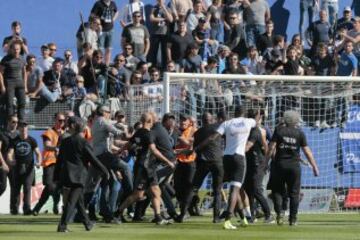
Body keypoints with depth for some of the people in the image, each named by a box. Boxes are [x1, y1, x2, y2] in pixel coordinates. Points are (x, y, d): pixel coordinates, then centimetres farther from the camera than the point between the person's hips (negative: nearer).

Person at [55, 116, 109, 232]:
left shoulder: (65, 142, 6)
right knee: (72, 201, -8)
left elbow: (59, 160, 10)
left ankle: (87, 223, 30)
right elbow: (93, 160, -7)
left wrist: (57, 177, 16)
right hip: (78, 177, -5)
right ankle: (62, 225, -18)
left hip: (65, 175, 5)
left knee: (79, 200, 18)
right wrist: (105, 171, 4)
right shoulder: (83, 142, -9)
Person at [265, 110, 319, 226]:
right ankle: (293, 218, 7)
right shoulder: (300, 133, 2)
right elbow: (307, 152, 0)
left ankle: (279, 211, -12)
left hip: (280, 164, -1)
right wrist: (314, 167, 6)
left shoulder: (279, 130, 0)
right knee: (294, 193, 8)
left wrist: (265, 162, -1)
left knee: (277, 190, 9)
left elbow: (271, 148, -6)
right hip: (294, 165, 1)